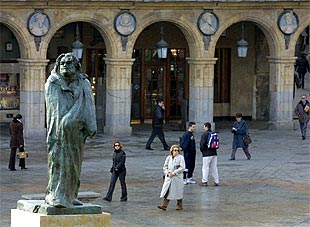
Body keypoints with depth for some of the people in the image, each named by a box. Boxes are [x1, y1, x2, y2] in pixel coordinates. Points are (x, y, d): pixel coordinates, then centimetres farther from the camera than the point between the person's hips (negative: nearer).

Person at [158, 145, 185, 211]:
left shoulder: (180, 158, -2)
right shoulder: (169, 158, 10)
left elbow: (182, 168, -9)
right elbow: (165, 166, 11)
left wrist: (174, 172, -15)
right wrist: (167, 172, -7)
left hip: (177, 177, -3)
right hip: (168, 177, 3)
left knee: (178, 192, 5)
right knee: (167, 191, -3)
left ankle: (180, 205, 18)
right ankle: (164, 205, -8)